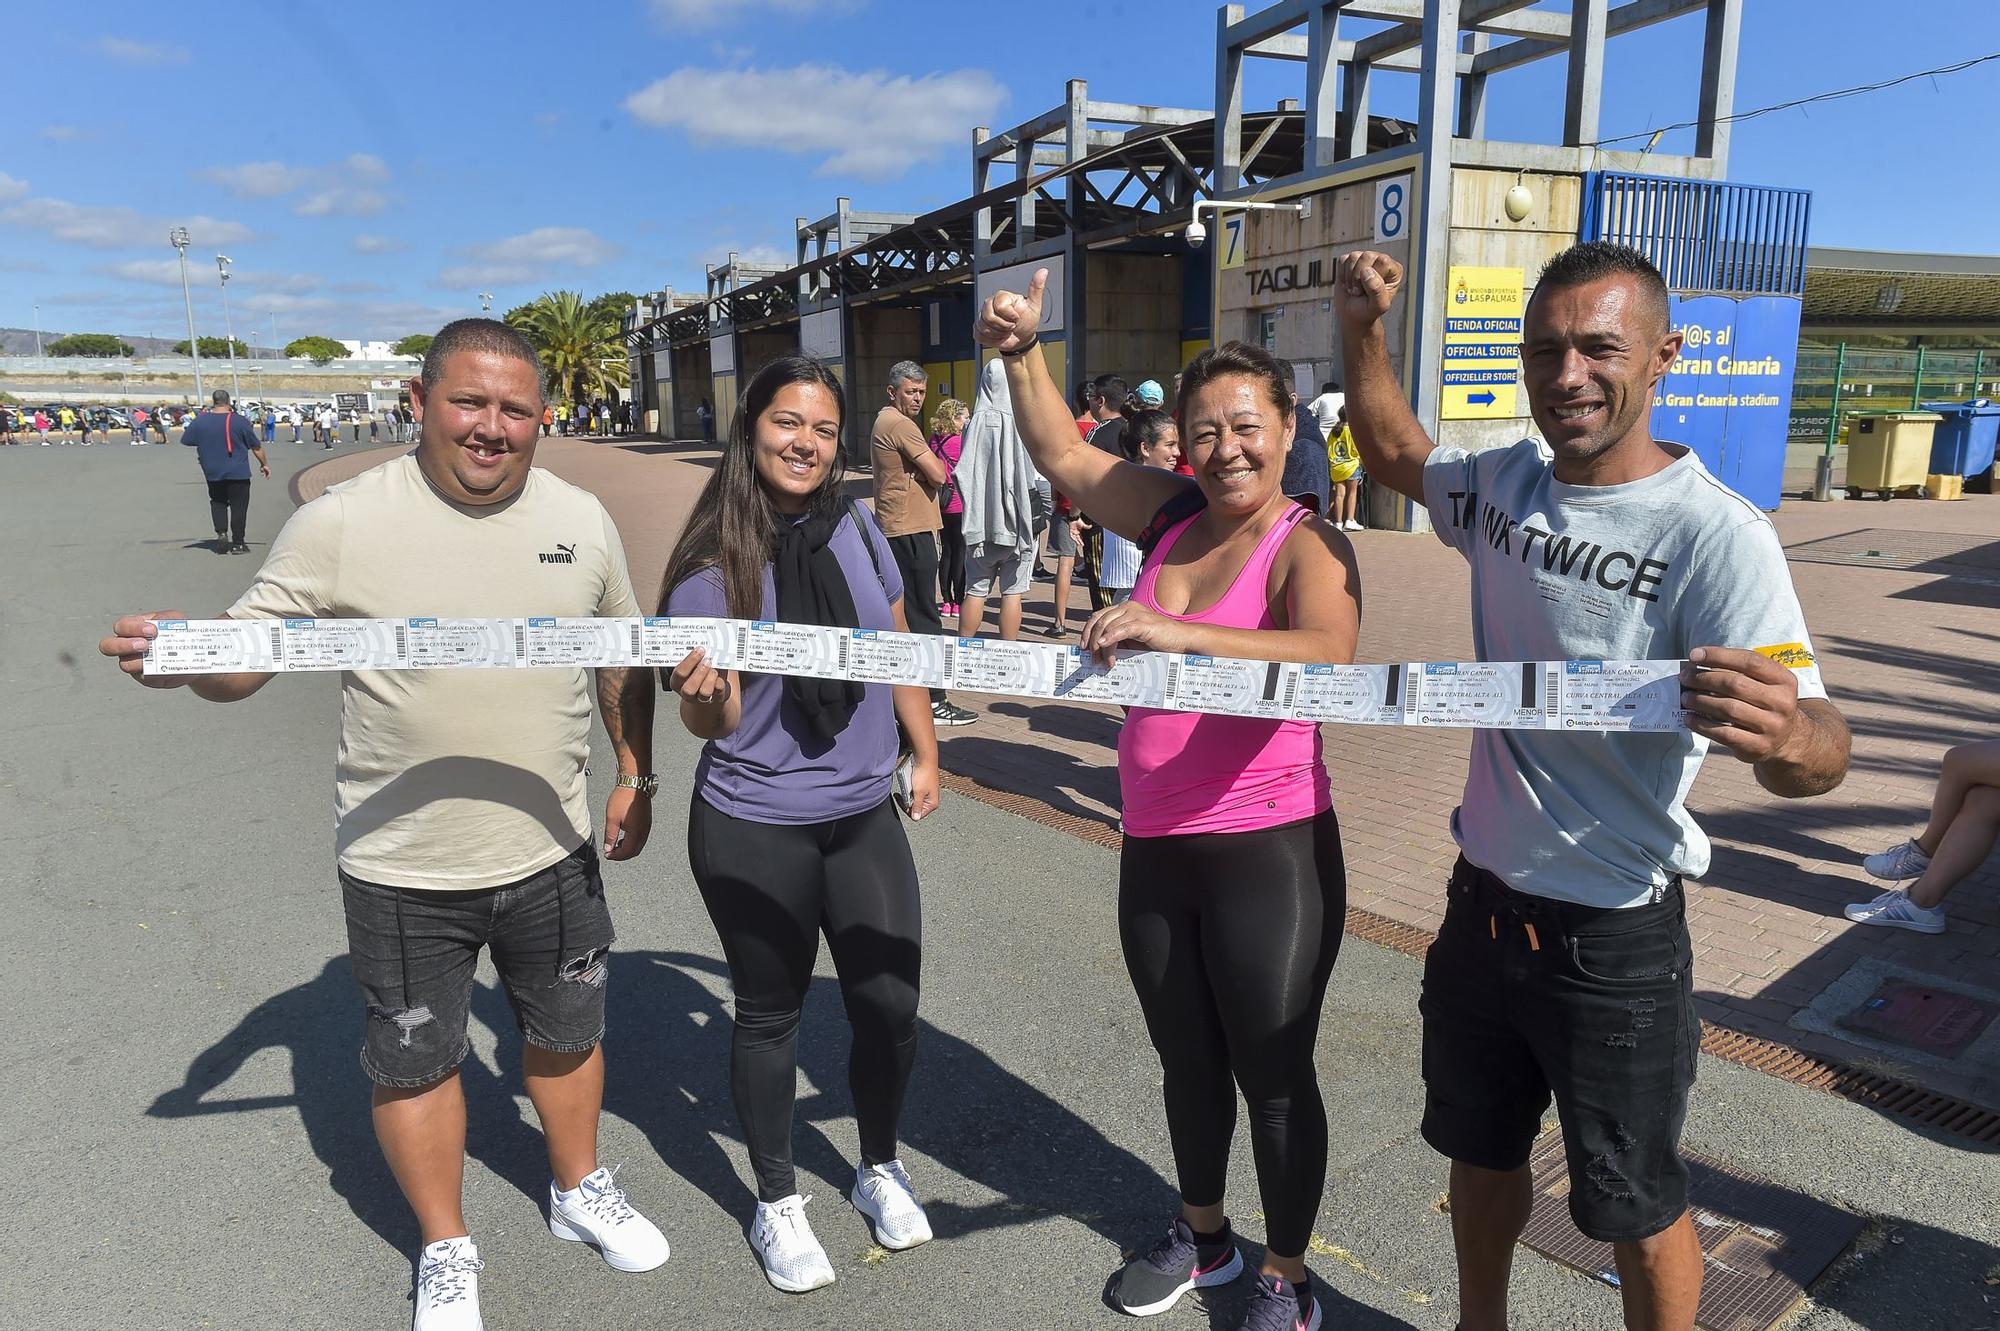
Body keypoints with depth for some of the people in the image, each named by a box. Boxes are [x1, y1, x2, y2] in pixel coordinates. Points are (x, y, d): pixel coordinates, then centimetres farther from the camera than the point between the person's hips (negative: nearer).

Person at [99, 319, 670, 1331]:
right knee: (415, 1060, 15)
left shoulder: (582, 519, -1)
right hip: (401, 867, -2)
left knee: (565, 1031, 21)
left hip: (551, 849, 3)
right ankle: (446, 1249, 39)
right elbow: (246, 649, -10)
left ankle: (577, 1190, 48)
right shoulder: (342, 522, -13)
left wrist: (636, 773, 8)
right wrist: (180, 658, -32)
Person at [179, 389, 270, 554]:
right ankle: (237, 543, 6)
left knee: (217, 502, 21)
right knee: (238, 506, 4)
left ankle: (221, 533, 3)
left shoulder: (200, 421, -3)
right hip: (238, 472, -3)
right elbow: (256, 446, -3)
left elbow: (185, 440, 9)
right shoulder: (240, 421, -10)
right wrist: (264, 464, 11)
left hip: (213, 473, 3)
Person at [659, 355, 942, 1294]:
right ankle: (776, 1202, 34)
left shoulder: (858, 531, -2)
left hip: (863, 816, 4)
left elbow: (897, 650, 12)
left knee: (890, 1002, 8)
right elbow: (710, 724, -13)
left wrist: (925, 753, 16)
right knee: (769, 1012, 12)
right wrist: (703, 694, -35)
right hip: (753, 831, -4)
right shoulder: (713, 565, -14)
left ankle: (879, 1170, 36)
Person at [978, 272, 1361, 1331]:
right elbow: (1063, 456, 13)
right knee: (1185, 1057, 22)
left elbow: (1326, 650, -34)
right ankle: (1202, 1235, 46)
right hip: (1155, 849, 6)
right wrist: (1021, 356, 1)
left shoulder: (1306, 548, -13)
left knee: (1271, 1072, 9)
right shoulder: (1174, 516, 5)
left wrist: (1175, 632, -43)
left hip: (1267, 853, -6)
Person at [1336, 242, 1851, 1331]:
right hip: (1480, 907, 6)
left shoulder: (1714, 534, -21)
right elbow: (1396, 457, 18)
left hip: (1615, 943, -5)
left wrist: (1785, 734, -53)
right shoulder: (1506, 482, -2)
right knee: (1480, 1154, 24)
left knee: (1635, 1207, 15)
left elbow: (1817, 751, -29)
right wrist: (1361, 331, 5)